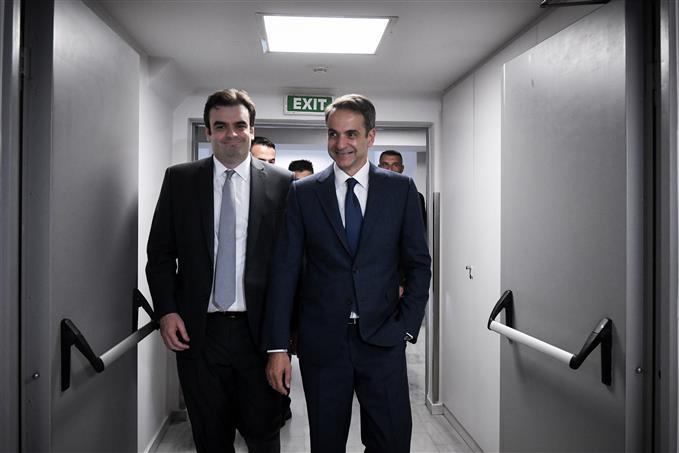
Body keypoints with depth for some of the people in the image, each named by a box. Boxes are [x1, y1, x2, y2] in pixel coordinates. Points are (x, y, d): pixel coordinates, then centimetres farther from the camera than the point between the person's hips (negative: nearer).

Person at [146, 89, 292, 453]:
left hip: (259, 330, -1)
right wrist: (167, 311, -4)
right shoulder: (179, 179, 4)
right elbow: (160, 253, 6)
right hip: (197, 331, 2)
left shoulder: (281, 183, -1)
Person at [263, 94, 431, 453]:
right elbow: (284, 270, -1)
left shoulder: (401, 189, 3)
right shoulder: (303, 192, 1)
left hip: (383, 340, 0)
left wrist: (407, 326, -3)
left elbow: (418, 264, 7)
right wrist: (277, 346, -5)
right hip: (322, 340, 0)